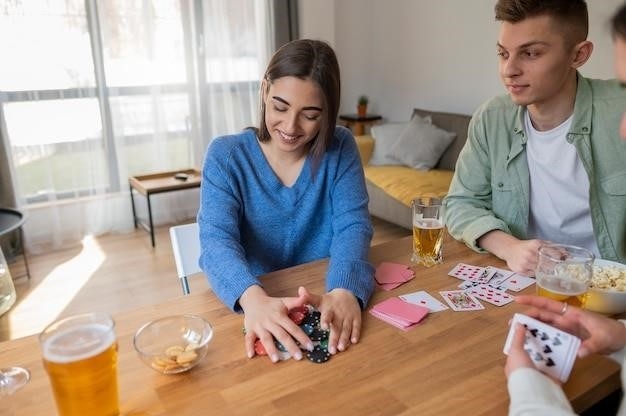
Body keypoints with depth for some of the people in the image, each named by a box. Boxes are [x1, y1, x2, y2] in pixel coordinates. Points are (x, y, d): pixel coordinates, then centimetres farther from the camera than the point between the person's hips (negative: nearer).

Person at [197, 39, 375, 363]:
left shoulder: (341, 148, -1)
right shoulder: (225, 155, -6)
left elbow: (353, 225, -11)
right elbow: (217, 241, -18)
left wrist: (345, 290, -32)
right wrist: (254, 298, -38)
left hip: (325, 305, 1)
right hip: (252, 305, -1)